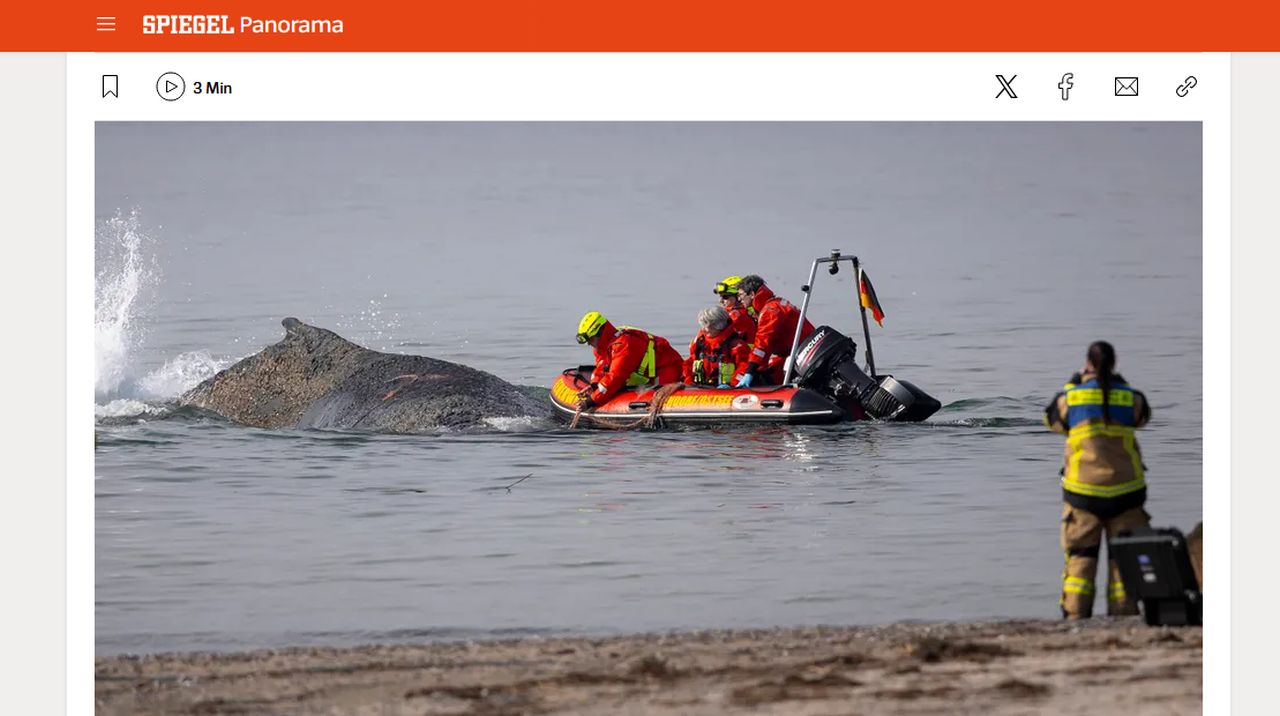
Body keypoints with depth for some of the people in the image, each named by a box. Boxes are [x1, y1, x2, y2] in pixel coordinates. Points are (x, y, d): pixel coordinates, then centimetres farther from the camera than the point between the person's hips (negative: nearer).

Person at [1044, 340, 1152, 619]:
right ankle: (1123, 612, 4)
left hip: (1083, 489, 0)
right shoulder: (1130, 397, 0)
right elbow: (1141, 416, 21)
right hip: (1125, 489, 0)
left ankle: (1075, 613, 0)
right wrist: (1119, 383, 28)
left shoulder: (1070, 397, -2)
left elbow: (1052, 420, 18)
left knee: (1080, 554, 6)